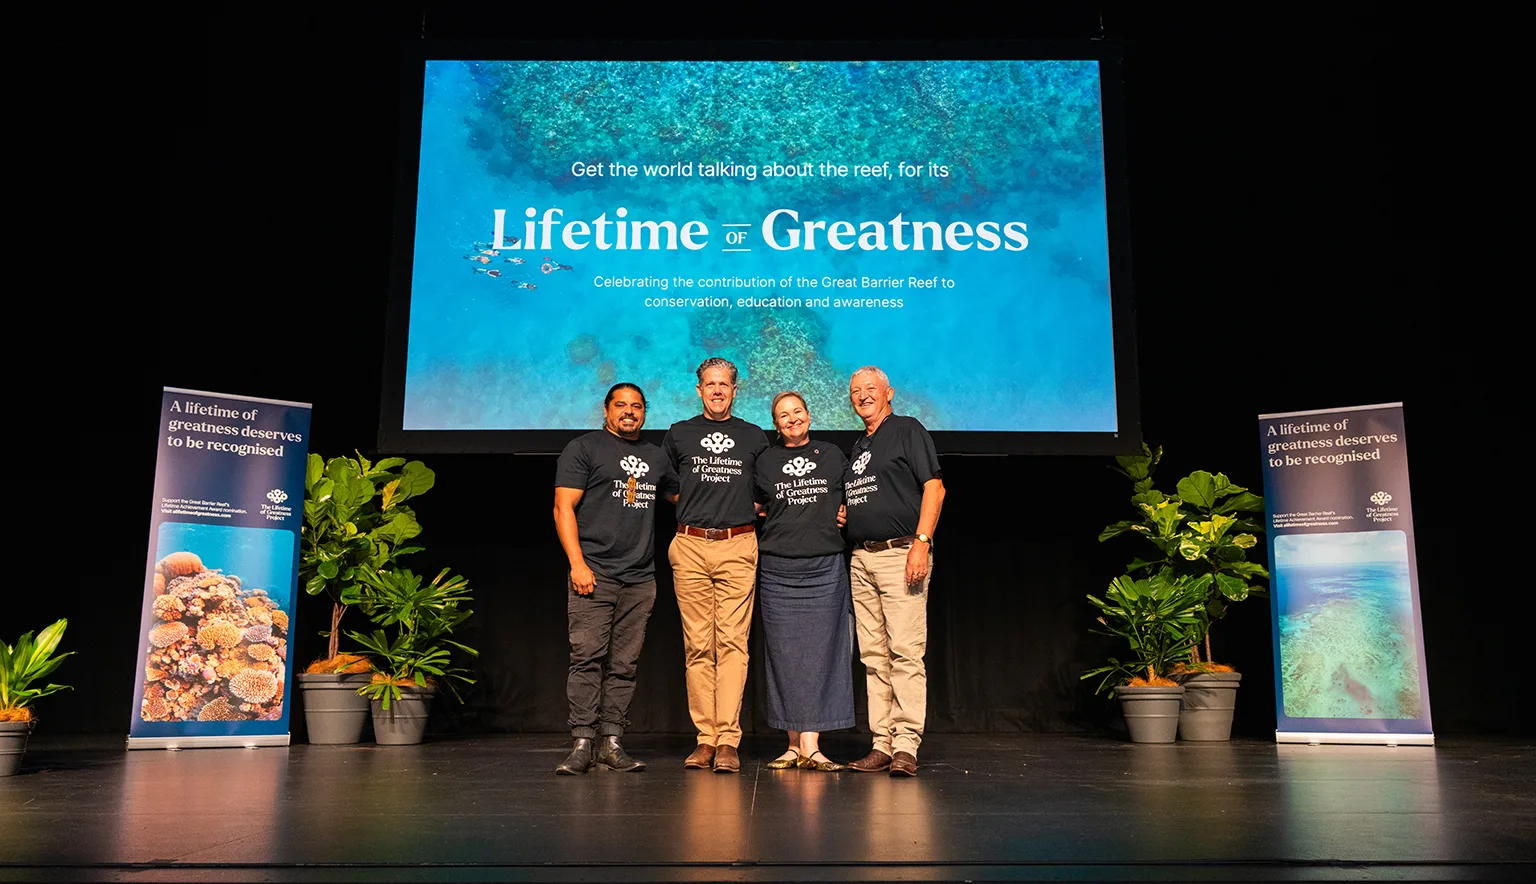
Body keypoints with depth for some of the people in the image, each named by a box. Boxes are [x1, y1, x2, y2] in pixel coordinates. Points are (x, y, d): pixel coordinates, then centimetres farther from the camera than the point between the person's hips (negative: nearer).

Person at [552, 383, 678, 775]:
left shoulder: (655, 457, 20)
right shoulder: (583, 448, 4)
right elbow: (564, 508, -3)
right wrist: (577, 564, -12)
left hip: (640, 580, 5)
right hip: (594, 574, -4)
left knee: (624, 664, 4)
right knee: (588, 658, -9)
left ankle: (611, 743, 9)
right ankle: (582, 744, -4)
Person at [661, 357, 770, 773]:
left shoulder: (755, 437, 13)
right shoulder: (678, 434, 13)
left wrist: (750, 509, 7)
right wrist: (695, 508, 13)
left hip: (737, 547, -1)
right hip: (689, 548, 1)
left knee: (732, 641, -8)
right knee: (697, 645, 0)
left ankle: (728, 740, -7)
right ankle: (705, 738, 5)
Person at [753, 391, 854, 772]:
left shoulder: (832, 455, 11)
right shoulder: (765, 461, 10)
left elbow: (848, 502, 22)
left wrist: (842, 516, 5)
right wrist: (781, 522, 5)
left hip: (825, 567, 0)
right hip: (777, 569, 0)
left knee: (819, 653, -5)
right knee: (784, 655, 1)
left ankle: (811, 745, -5)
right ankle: (793, 744, 8)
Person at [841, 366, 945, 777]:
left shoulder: (908, 430, 2)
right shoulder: (857, 448, 23)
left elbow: (934, 486, -7)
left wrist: (922, 542, -16)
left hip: (901, 553, -7)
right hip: (861, 558, 7)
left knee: (905, 651, -10)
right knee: (873, 655, 6)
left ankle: (906, 745, -10)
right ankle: (883, 743, 9)